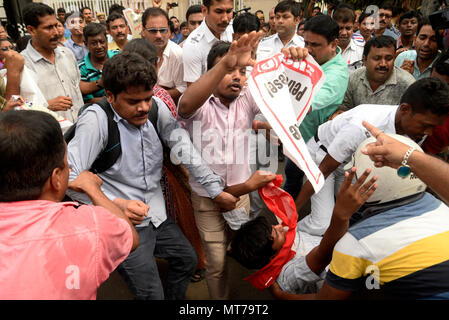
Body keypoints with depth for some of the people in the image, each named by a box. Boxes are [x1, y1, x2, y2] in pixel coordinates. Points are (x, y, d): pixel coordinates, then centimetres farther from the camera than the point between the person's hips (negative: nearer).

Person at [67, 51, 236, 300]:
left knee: (187, 259, 24)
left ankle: (175, 298, 51)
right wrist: (115, 204, -34)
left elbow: (183, 149, -6)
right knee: (151, 294, -2)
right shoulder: (96, 119, -21)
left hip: (157, 216, 7)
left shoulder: (156, 108, -4)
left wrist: (216, 191, -8)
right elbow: (69, 177, -24)